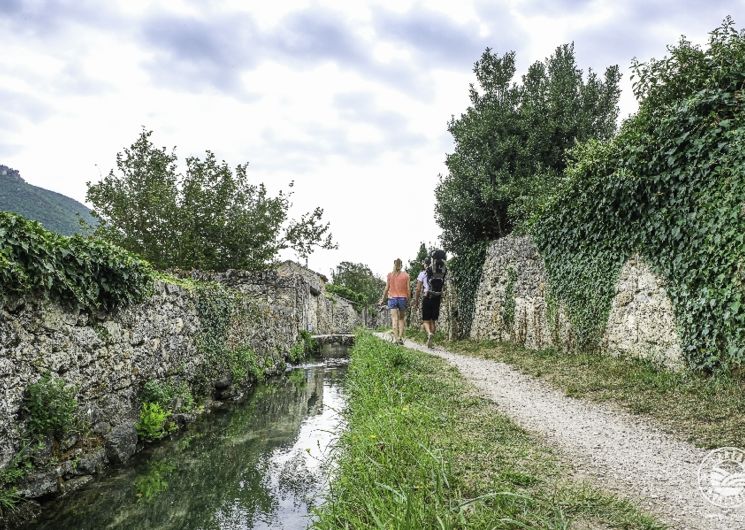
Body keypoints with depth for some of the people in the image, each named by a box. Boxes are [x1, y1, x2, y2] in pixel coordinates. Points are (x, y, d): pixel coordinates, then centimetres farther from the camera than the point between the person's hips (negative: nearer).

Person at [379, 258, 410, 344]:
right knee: (402, 318, 13)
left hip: (392, 298, 0)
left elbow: (387, 288, 0)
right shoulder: (406, 275, 0)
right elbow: (407, 289, 0)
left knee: (395, 319, -2)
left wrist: (383, 300, 9)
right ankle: (400, 337, 6)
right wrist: (408, 301, 9)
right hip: (403, 298, 0)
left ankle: (396, 338, -11)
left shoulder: (390, 275, 0)